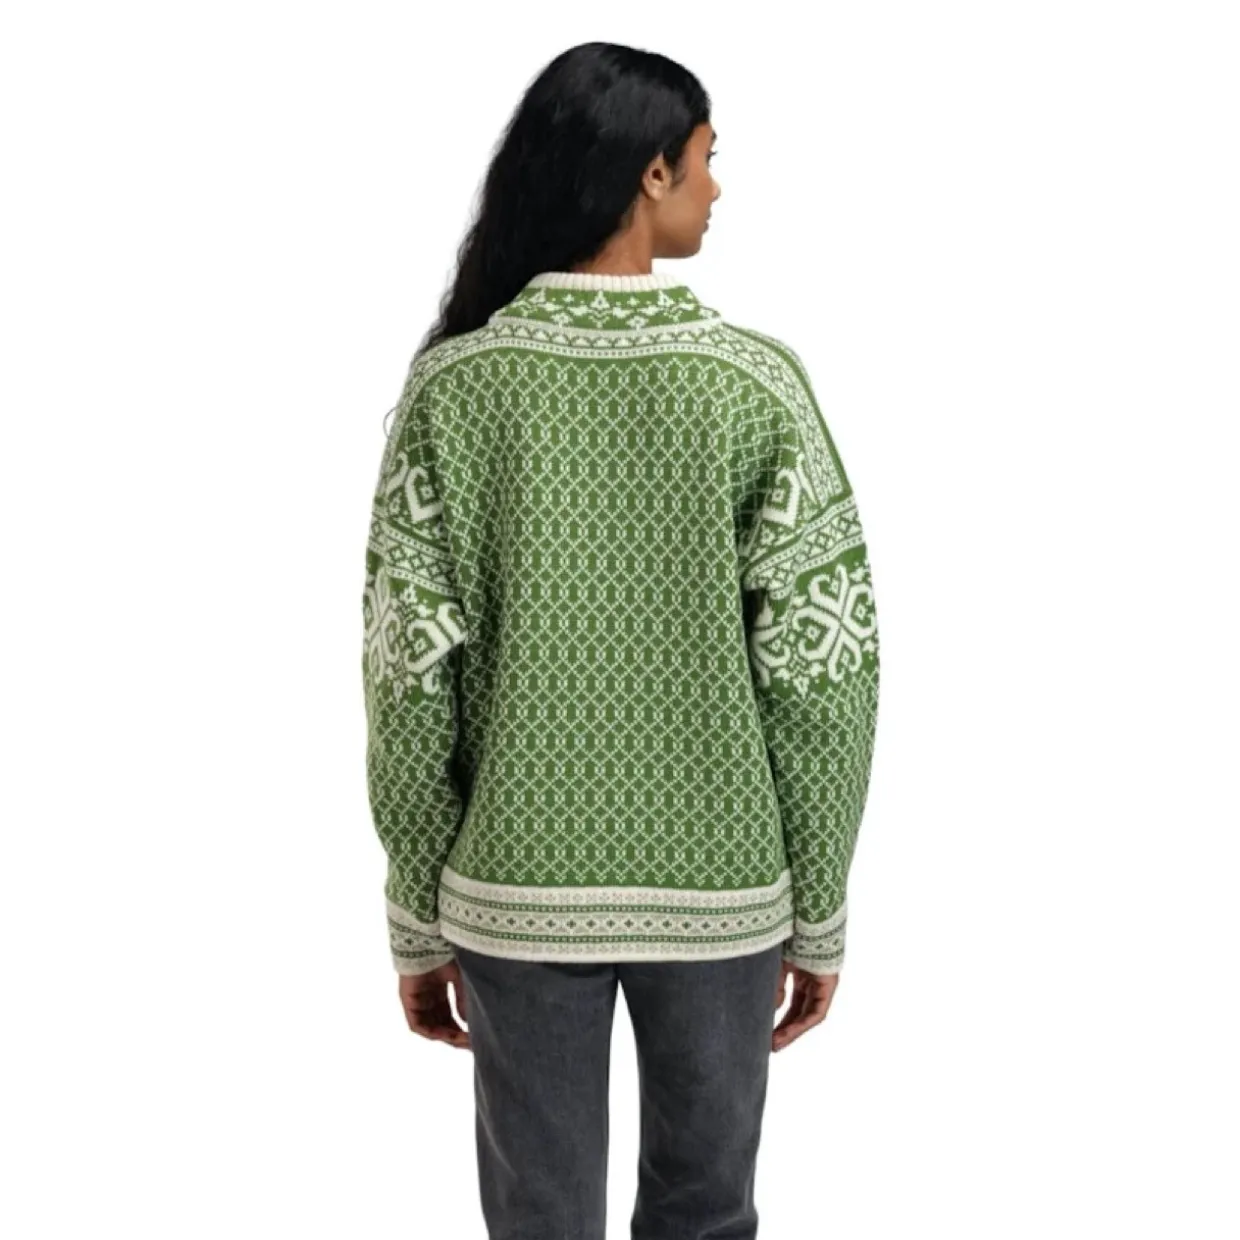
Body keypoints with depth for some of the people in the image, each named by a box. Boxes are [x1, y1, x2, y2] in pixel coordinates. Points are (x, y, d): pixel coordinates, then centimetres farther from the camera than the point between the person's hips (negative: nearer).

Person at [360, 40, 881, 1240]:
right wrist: (819, 910, 1)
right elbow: (821, 669, -11)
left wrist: (418, 918, 3)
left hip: (518, 890, 1)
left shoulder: (453, 382, -8)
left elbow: (410, 673, -8)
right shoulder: (757, 380, -11)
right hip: (717, 890, 0)